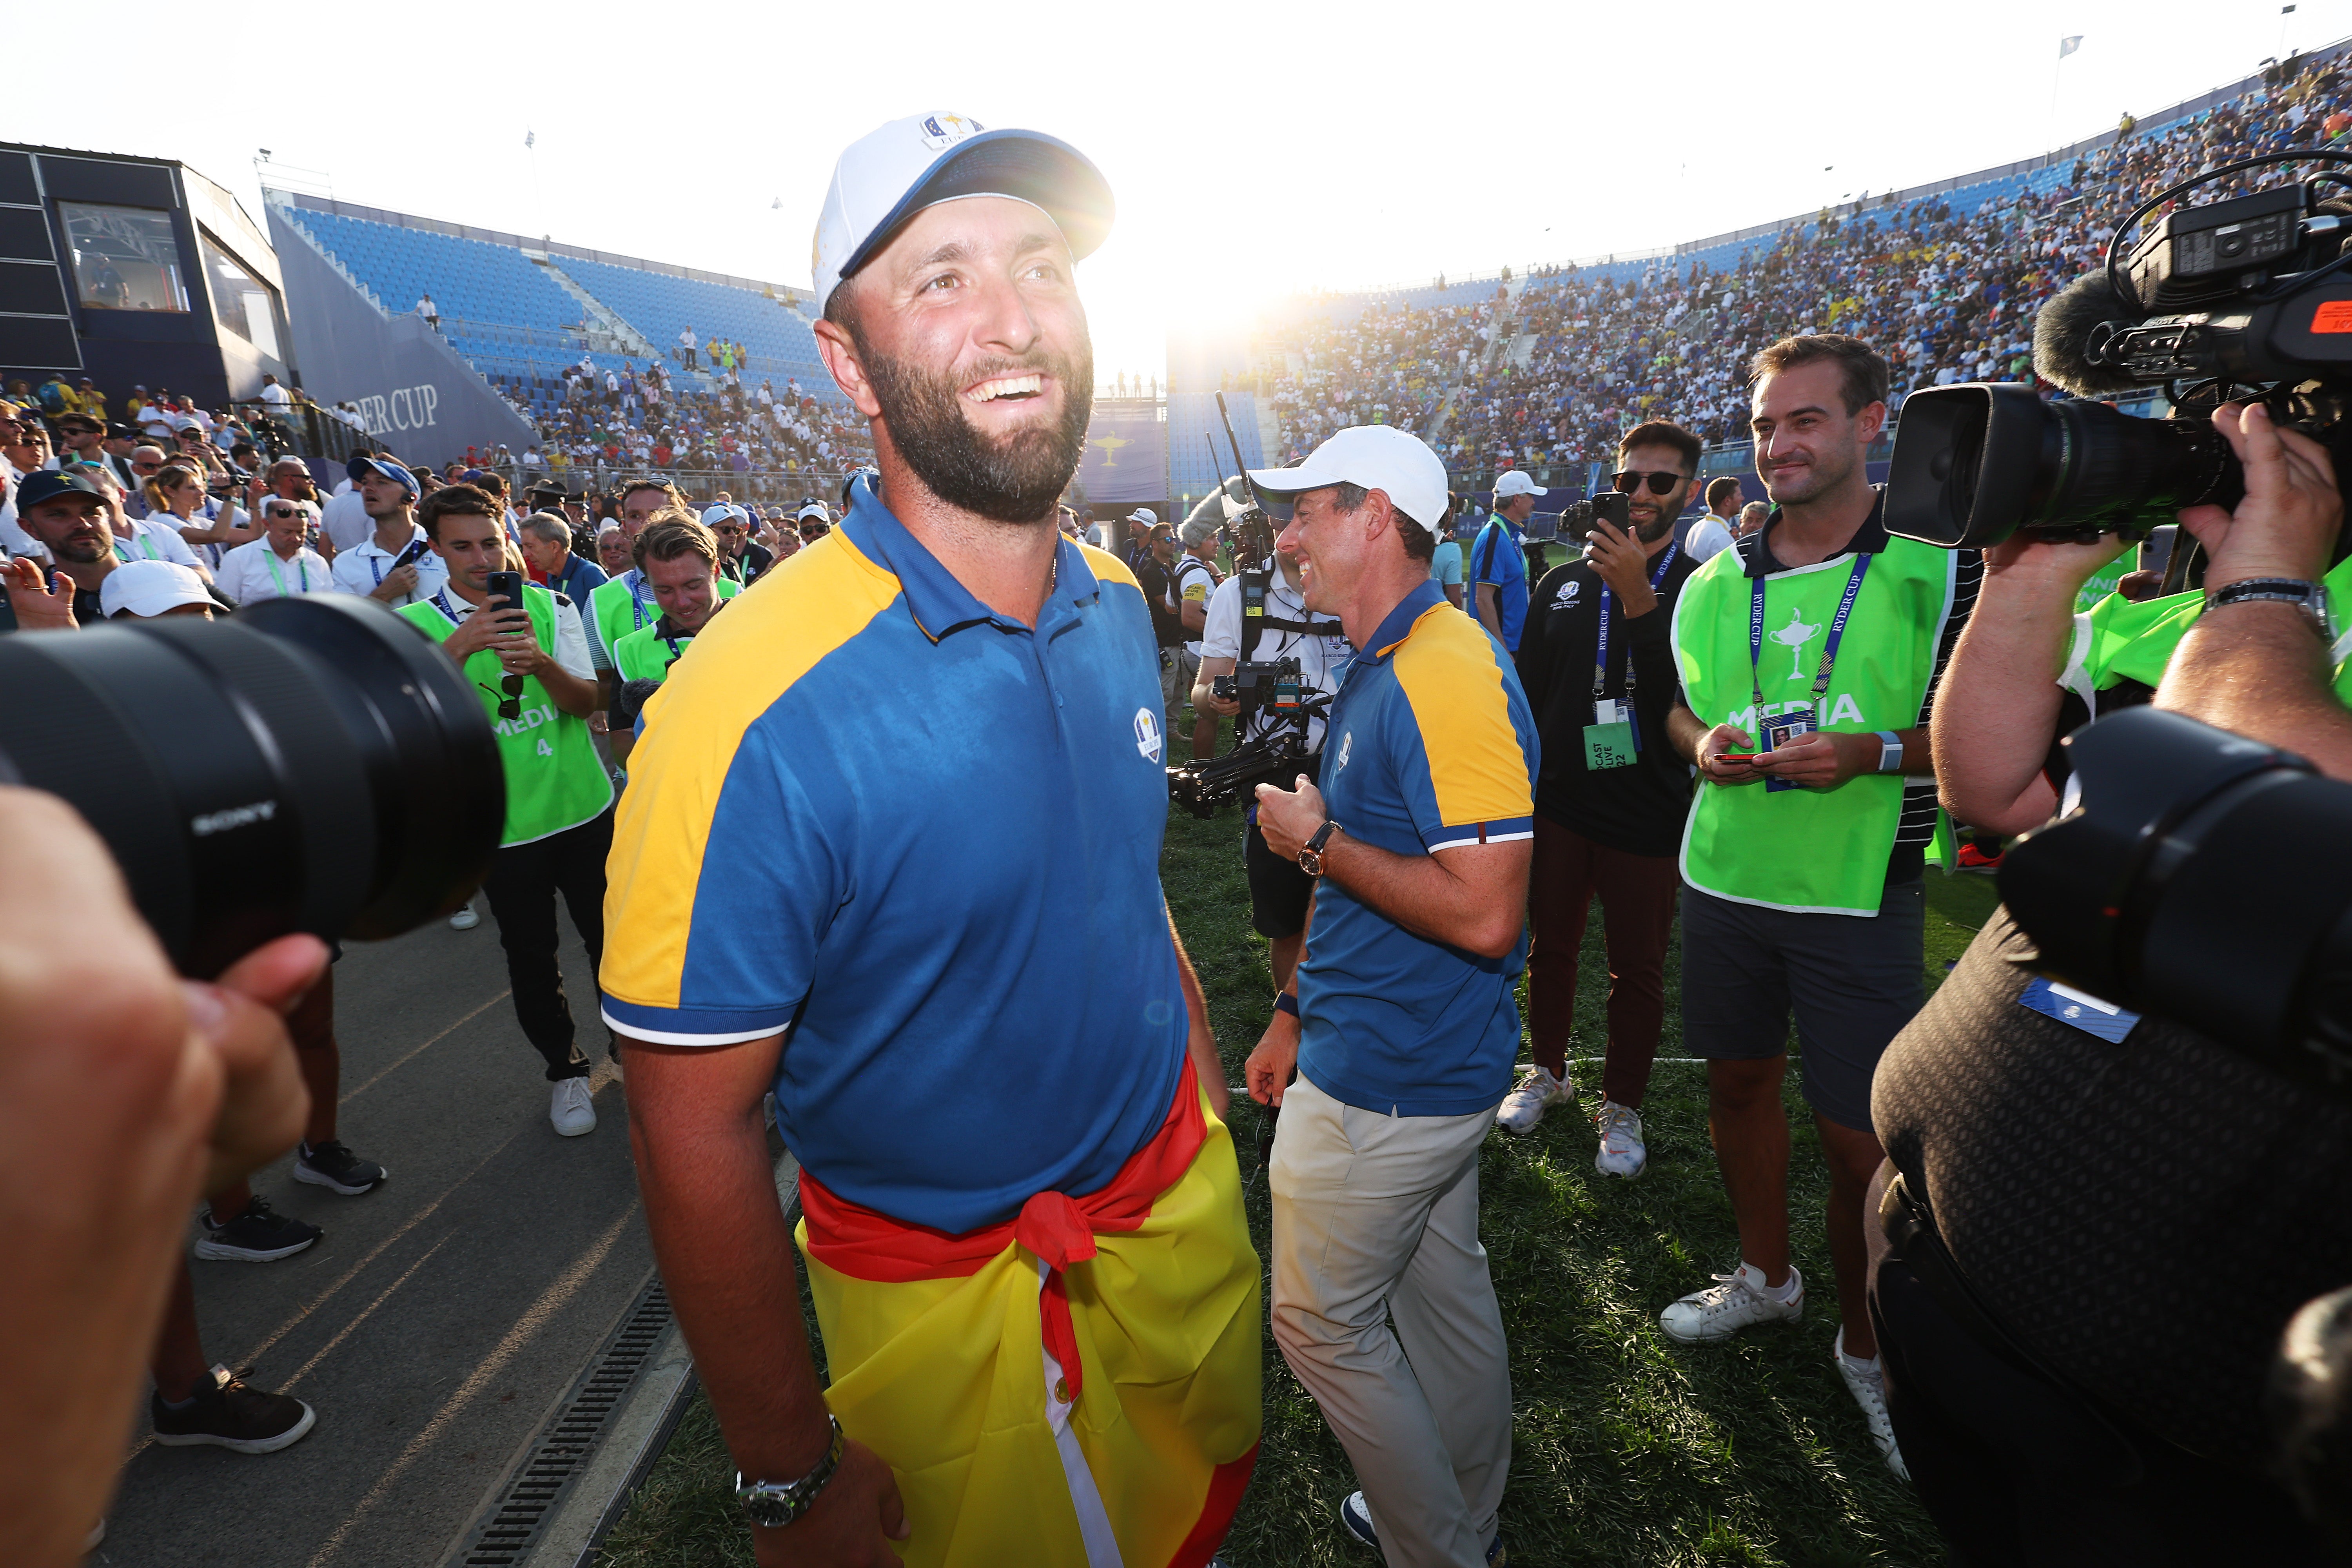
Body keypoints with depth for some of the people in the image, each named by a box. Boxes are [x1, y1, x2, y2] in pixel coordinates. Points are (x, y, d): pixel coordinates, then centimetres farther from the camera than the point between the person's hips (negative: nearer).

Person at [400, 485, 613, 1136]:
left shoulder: (551, 607, 0)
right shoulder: (416, 625, -4)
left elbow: (584, 702, -9)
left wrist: (540, 661, -29)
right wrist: (459, 647, -35)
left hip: (585, 807, 1)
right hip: (504, 826, -1)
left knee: (608, 937, 13)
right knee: (531, 956, 12)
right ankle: (566, 1069, 32)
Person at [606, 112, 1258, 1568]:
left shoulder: (1117, 603, -7)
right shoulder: (753, 709, -29)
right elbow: (695, 1133, -22)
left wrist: (1203, 1056, 10)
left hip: (1186, 1193, 6)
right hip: (951, 1288, -5)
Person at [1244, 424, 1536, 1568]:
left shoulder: (1444, 676, -24)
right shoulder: (1386, 666, 9)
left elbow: (1483, 915, -30)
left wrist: (1317, 842, -19)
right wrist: (1298, 1012, 17)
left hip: (1389, 1080, -10)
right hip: (1424, 1056, 10)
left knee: (1322, 1321, 8)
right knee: (1442, 1293, 24)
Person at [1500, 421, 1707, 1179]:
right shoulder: (1563, 583, 7)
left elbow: (1691, 696, -20)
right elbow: (1528, 692, 11)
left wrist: (1638, 598, -26)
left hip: (1647, 818, -3)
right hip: (1558, 805, 3)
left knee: (1637, 970, 9)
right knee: (1551, 948, 16)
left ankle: (1622, 1106, 28)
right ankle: (1548, 1072, 37)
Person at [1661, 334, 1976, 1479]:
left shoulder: (1941, 567, -7)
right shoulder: (1716, 584, 6)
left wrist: (1872, 752, -23)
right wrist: (1703, 742, -6)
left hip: (1858, 894, -4)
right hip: (1724, 878, 4)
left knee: (1857, 1132, 2)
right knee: (1739, 1078, 16)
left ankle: (1866, 1346, 28)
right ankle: (1765, 1274, 40)